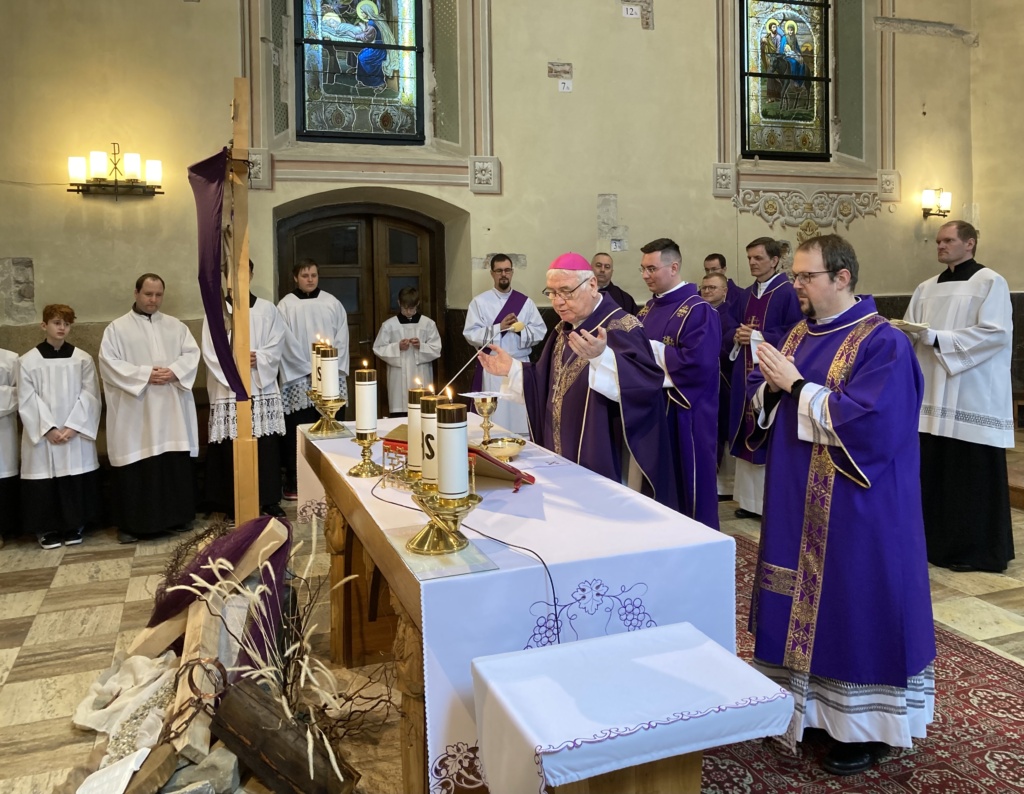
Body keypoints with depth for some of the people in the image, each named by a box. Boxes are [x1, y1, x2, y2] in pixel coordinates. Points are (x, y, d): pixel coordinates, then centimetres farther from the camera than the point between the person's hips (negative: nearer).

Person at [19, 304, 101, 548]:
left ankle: (74, 526, 17)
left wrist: (72, 427, -11)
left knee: (76, 479, 4)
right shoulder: (28, 361, 0)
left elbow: (89, 396, -2)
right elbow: (27, 400, -4)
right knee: (45, 477, 1)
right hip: (42, 434, -1)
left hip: (77, 433, 1)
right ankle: (46, 528, 14)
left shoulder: (83, 359, 3)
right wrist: (49, 429, -12)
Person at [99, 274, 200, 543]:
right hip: (134, 412, -3)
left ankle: (178, 516, 18)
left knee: (176, 465, 6)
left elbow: (192, 353, 5)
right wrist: (145, 374, -16)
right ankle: (131, 524, 9)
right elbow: (109, 362, -7)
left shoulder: (176, 326, 12)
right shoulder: (117, 328, 2)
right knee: (136, 469, 0)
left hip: (171, 409, 3)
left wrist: (174, 371, -14)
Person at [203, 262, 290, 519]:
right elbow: (210, 352, -1)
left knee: (267, 447, 1)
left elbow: (277, 346, 4)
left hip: (263, 388, 1)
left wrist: (256, 360, -12)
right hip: (228, 390, -1)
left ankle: (270, 500, 11)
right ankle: (234, 505, 7)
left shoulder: (267, 309, 10)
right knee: (232, 448, -1)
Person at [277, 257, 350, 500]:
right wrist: (311, 368, -10)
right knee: (297, 432, -2)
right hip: (298, 380, -2)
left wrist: (334, 368, -4)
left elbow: (342, 338, 7)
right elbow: (286, 343, -5)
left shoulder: (332, 303, 9)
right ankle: (294, 483, 5)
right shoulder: (286, 305, 1)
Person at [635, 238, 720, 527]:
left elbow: (698, 362, -26)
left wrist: (649, 348, -18)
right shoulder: (649, 308, 11)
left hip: (685, 412, -8)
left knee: (689, 481, 3)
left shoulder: (698, 310, -14)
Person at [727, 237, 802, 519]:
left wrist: (758, 337, -17)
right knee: (748, 436, 10)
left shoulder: (788, 293, -8)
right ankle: (751, 499, 20)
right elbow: (732, 327, 16)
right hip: (745, 375, 7)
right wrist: (737, 336, -5)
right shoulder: (745, 295, 14)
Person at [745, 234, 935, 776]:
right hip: (798, 500, 7)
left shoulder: (883, 343, -14)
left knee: (853, 603, 3)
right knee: (802, 599, 14)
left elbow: (869, 422, -24)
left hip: (854, 511, -7)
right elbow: (760, 403, 11)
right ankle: (809, 705, 31)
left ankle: (863, 724, 20)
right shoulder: (798, 334, 10)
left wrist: (796, 385, -20)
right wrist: (770, 386, -11)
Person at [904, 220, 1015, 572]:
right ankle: (937, 541, 17)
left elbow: (996, 333, -14)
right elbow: (910, 332, 13)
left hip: (973, 399, -6)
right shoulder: (927, 288, 16)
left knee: (972, 476, -2)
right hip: (933, 396, 6)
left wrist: (937, 338, -18)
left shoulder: (990, 282, -3)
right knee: (933, 471, 5)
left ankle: (978, 550, 9)